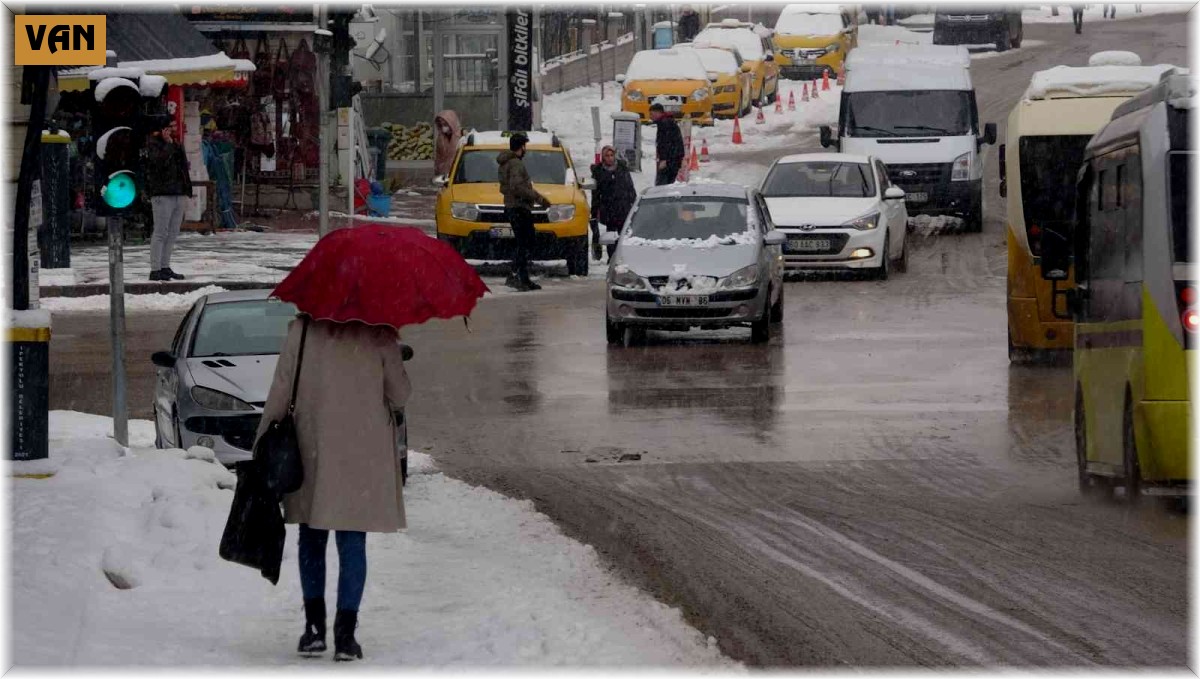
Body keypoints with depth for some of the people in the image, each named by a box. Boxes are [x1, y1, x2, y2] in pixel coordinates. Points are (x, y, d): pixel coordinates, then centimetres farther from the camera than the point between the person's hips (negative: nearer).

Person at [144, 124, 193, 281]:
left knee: (172, 233, 11)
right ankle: (155, 270, -9)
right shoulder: (153, 144, -5)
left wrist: (187, 193, 18)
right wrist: (168, 144, -18)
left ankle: (165, 267, 17)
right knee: (160, 232, -9)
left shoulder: (176, 145, 19)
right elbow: (159, 160, -23)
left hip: (178, 195, 8)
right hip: (162, 195, -8)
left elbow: (184, 169, 23)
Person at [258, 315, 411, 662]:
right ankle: (345, 634, -3)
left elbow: (280, 390, -3)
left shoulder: (303, 329, -3)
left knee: (312, 540, 15)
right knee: (352, 543, 3)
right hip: (364, 450, -1)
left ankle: (314, 627, 13)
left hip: (312, 449, 1)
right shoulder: (380, 334, -5)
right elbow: (399, 396, 0)